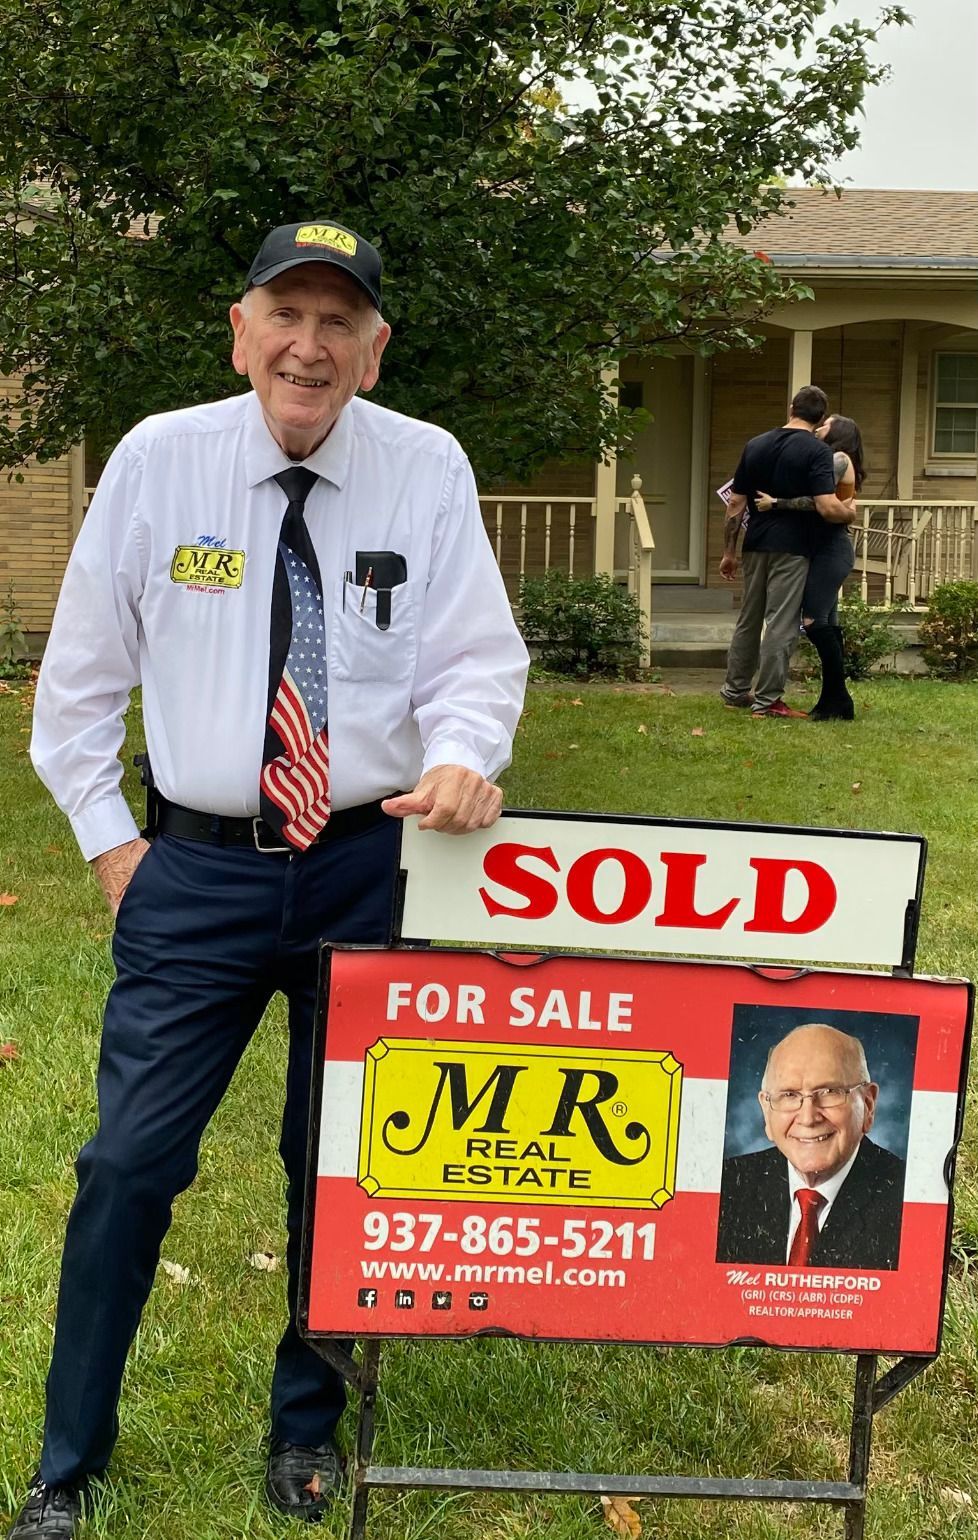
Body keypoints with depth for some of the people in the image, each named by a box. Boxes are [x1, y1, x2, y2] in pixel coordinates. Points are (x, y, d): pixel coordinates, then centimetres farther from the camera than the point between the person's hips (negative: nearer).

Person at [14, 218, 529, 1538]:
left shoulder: (428, 470, -3)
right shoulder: (156, 460, -4)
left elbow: (476, 659, -3)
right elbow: (81, 670, 4)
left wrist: (461, 757, -24)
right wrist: (106, 834, 2)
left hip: (372, 862, 1)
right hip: (197, 870, 0)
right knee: (131, 1161, 1)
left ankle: (309, 1427, 35)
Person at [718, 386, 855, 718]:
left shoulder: (755, 445, 7)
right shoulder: (817, 451, -10)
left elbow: (735, 504, 8)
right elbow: (827, 508, -19)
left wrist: (729, 551, 14)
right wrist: (849, 513, 2)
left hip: (756, 545, 6)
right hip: (791, 549, -6)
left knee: (748, 620, 17)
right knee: (780, 625, -1)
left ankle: (735, 690, 26)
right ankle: (766, 700, 0)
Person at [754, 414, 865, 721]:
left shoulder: (838, 459, -7)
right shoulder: (831, 461, 21)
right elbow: (822, 503, 14)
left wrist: (776, 503, -20)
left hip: (831, 548, -10)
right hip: (828, 548, 10)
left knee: (815, 620, -14)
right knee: (825, 623, 8)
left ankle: (838, 701, -11)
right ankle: (834, 700, 11)